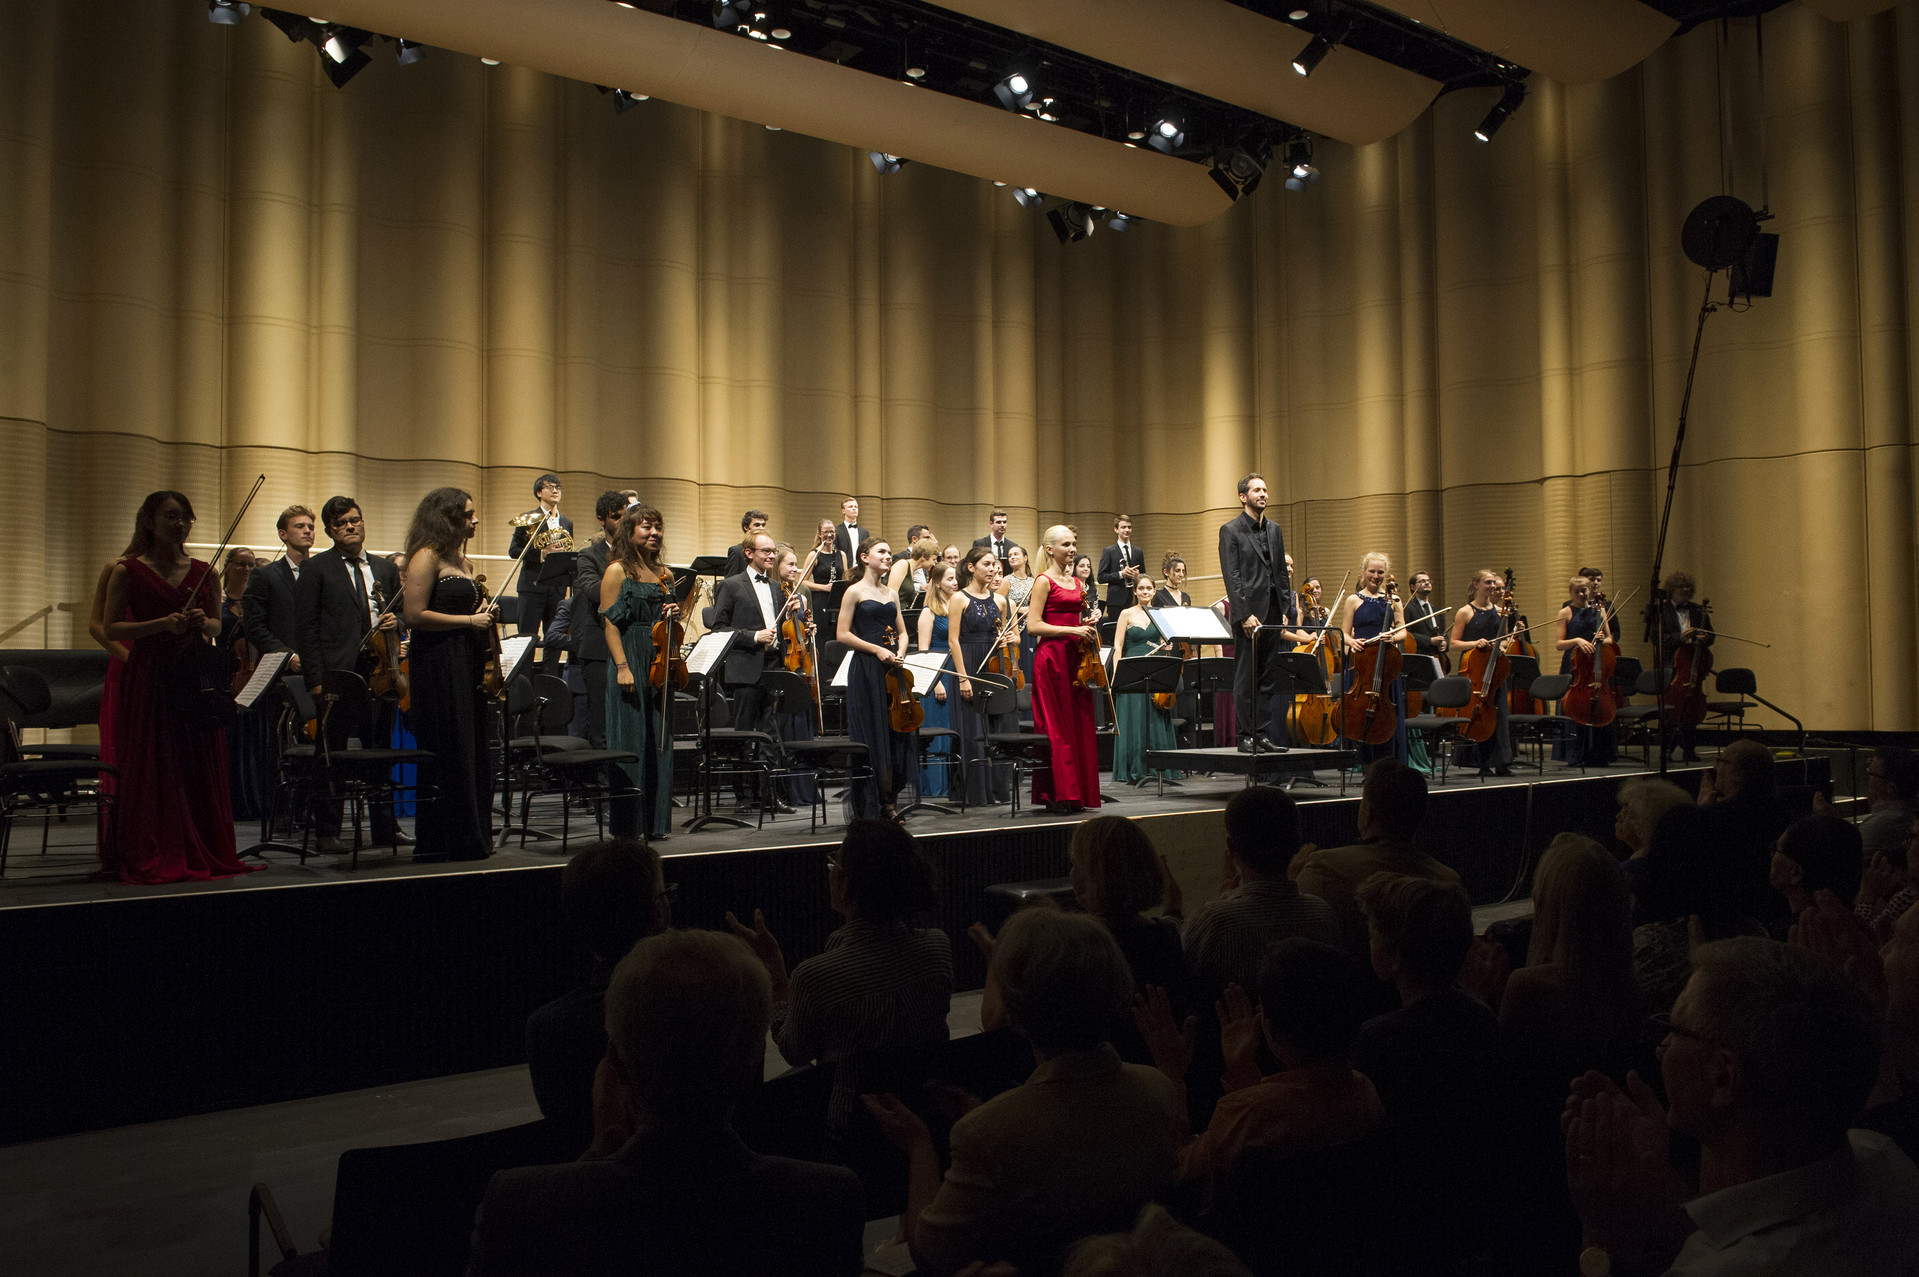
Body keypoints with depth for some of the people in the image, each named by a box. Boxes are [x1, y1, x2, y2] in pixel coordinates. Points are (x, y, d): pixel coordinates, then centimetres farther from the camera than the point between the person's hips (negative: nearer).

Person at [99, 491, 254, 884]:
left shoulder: (204, 572, 11)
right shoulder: (127, 571, 0)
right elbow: (110, 630, -3)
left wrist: (203, 623, -5)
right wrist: (161, 624, -16)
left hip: (196, 676, 3)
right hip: (148, 678, -3)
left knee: (200, 769, 4)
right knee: (150, 770, -3)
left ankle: (201, 855, 11)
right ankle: (151, 859, 5)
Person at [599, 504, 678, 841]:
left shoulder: (664, 573, 15)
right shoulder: (618, 571, -4)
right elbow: (610, 621, -10)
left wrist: (674, 614, 2)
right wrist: (622, 666, -18)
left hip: (661, 663, 6)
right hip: (631, 663, -6)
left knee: (659, 741, 7)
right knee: (631, 740, -3)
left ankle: (655, 821, 14)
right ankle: (627, 823, 4)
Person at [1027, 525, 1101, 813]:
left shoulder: (1075, 582, 17)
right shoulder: (1044, 581, -5)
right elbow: (1033, 626, -13)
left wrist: (1088, 627, 6)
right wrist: (1072, 629, -17)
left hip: (1075, 658, 7)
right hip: (1052, 657, -7)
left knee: (1079, 725, 6)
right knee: (1056, 727, -4)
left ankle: (1076, 793, 11)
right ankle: (1056, 795, 1)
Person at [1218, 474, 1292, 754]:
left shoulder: (1274, 529, 17)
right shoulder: (1231, 531, -2)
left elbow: (1282, 571, 17)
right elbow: (1231, 577, -9)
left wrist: (1285, 609, 8)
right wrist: (1244, 615, -16)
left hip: (1273, 614, 6)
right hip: (1249, 613, -6)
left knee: (1268, 678, 7)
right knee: (1246, 680, -1)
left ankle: (1265, 734, 12)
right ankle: (1246, 736, 3)